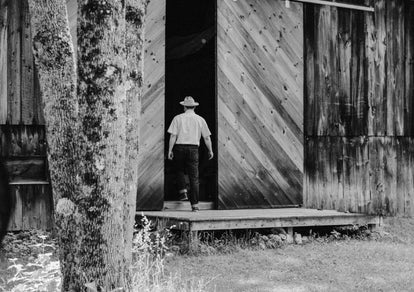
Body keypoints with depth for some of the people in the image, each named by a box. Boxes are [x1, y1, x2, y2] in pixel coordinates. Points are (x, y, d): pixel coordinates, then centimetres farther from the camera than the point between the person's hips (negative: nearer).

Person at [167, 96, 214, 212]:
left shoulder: (178, 118, 1)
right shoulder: (200, 119, 6)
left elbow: (173, 136, -6)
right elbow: (207, 138, 7)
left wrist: (170, 150, -2)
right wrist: (210, 151, 18)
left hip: (180, 147, -1)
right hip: (193, 149, 1)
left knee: (180, 171, 23)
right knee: (194, 177, 1)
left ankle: (183, 192, 5)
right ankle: (194, 204, -1)